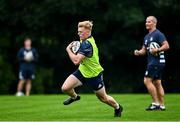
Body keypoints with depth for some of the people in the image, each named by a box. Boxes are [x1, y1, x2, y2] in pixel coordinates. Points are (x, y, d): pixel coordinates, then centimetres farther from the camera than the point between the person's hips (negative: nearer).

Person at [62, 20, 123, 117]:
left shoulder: (87, 44, -31)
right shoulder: (84, 40, -2)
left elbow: (76, 61, -35)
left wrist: (68, 49, -21)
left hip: (94, 75, -8)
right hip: (82, 71, 8)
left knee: (103, 98, 11)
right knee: (65, 88, -9)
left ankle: (117, 107, 40)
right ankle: (74, 97, 25)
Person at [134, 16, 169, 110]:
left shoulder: (158, 34, -10)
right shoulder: (147, 37, 18)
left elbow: (166, 46, -16)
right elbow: (144, 50, 21)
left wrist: (157, 50, -27)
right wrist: (138, 52, 1)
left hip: (157, 61, -10)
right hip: (152, 62, 10)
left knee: (147, 81, -12)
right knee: (157, 83, 9)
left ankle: (155, 103, -9)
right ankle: (162, 105, 12)